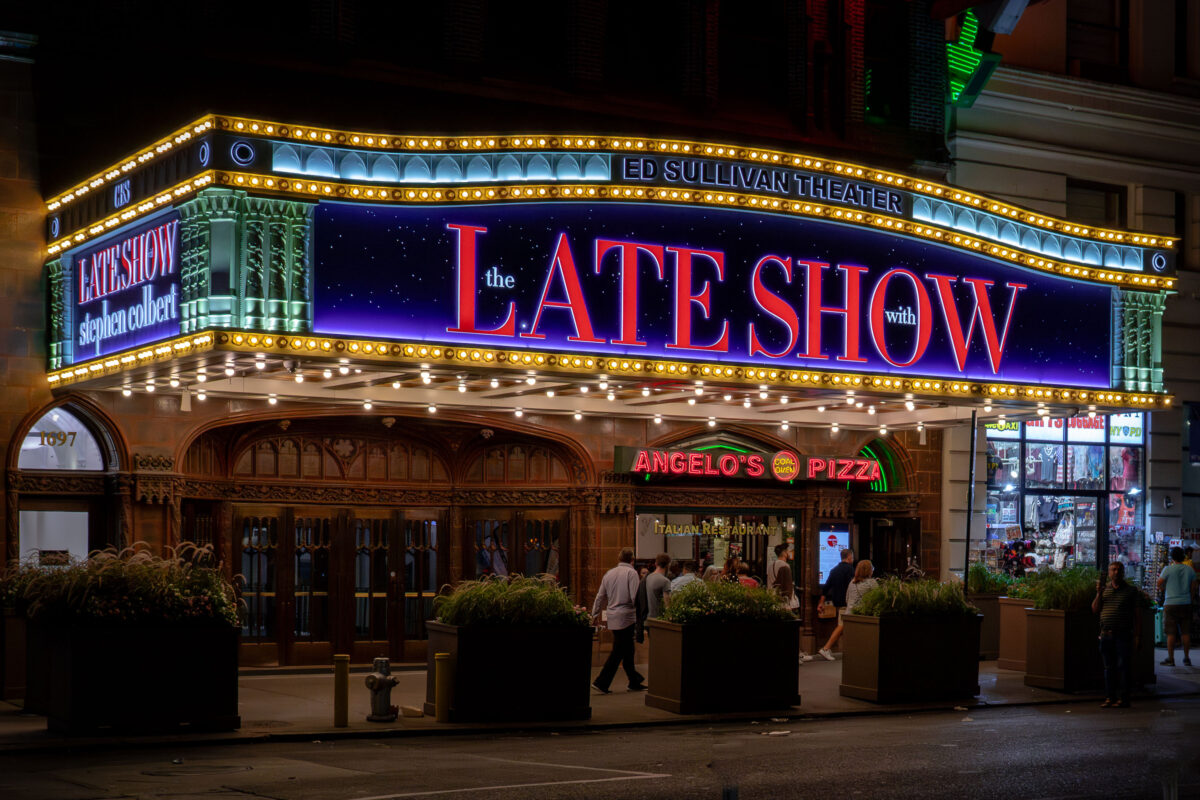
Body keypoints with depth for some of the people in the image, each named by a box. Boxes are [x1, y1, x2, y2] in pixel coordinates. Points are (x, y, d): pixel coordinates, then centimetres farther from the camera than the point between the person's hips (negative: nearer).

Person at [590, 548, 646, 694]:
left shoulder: (609, 574, 12)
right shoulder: (631, 573, -8)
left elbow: (600, 597, 16)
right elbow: (635, 596, -15)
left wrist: (595, 614, 24)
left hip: (613, 616, 7)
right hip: (626, 616, -7)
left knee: (627, 650, 15)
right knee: (618, 652, -4)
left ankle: (635, 682, 22)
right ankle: (601, 682, -7)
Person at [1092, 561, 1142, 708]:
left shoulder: (1131, 590, 2)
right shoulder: (1104, 588, 13)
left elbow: (1137, 614, 0)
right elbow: (1095, 610, 10)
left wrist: (1137, 636, -6)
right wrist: (1099, 594, -5)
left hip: (1123, 634, -4)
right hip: (1106, 634, 4)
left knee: (1123, 666, -5)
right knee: (1109, 667, 8)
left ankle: (1123, 698, -2)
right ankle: (1109, 697, 13)